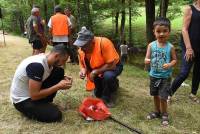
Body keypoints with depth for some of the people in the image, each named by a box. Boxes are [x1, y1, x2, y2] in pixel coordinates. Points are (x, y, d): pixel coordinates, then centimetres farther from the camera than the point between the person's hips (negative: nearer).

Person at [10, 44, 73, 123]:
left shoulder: (46, 60, -4)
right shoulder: (37, 65, -31)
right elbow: (34, 95, -29)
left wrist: (63, 79, -6)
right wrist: (58, 86, -24)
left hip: (33, 92, 8)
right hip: (22, 100, -8)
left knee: (59, 72, -2)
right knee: (55, 115, -22)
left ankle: (44, 103, 5)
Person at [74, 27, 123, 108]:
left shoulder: (104, 43, -36)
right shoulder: (81, 50, -17)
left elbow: (111, 65, -33)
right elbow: (83, 65, -2)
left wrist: (95, 72, -32)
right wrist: (83, 70, -25)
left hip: (113, 66, -6)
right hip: (98, 71, 6)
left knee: (108, 76, -38)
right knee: (97, 94, 9)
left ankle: (107, 98, -11)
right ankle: (113, 84, 37)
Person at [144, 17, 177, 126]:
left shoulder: (170, 47, -10)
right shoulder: (151, 45, -6)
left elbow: (174, 60, -3)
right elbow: (147, 58, -4)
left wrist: (170, 64, -24)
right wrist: (147, 61, -27)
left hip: (165, 77, -3)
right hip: (153, 75, 3)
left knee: (162, 97, -2)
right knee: (155, 95, 17)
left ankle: (164, 114, 22)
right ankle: (157, 112, 38)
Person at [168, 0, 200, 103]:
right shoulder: (189, 9, -4)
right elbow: (184, 29, -10)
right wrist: (189, 48, -16)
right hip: (190, 46, -5)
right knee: (184, 73, -7)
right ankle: (169, 94, 8)